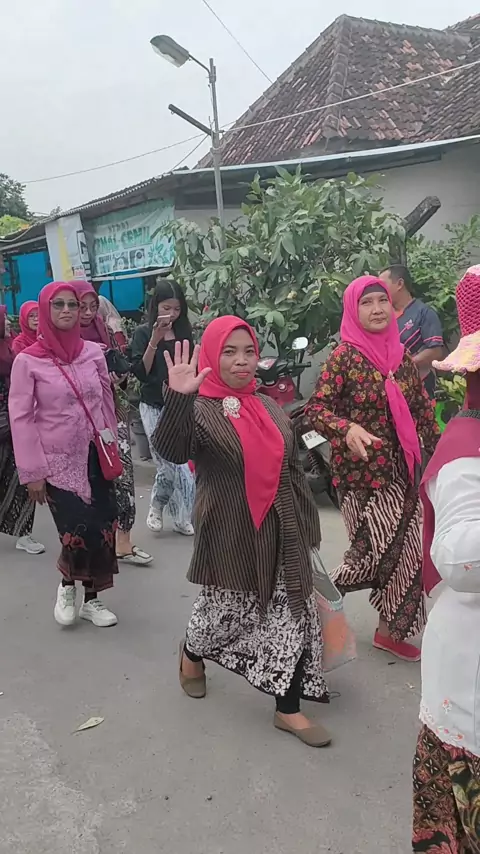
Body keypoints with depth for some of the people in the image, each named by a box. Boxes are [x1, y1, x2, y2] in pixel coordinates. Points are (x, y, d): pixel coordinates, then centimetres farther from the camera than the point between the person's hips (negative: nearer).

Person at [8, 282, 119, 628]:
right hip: (58, 462, -3)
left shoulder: (94, 352, 3)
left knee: (103, 530, 5)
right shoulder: (28, 361, -7)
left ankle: (92, 598, 28)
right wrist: (32, 471, -8)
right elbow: (21, 418, -6)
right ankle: (67, 585, 26)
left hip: (95, 457, 4)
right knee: (78, 532, -8)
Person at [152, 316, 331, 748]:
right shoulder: (200, 410, -12)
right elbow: (171, 451, -33)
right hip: (231, 533, -5)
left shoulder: (269, 407, 6)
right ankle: (191, 655, 47)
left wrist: (306, 524, 13)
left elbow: (292, 469, 12)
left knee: (291, 613, 6)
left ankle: (288, 709, 21)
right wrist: (178, 398, -47)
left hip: (280, 530, 5)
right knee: (228, 609, 13)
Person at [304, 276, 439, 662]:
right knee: (375, 549, -1)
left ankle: (392, 629, 28)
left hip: (400, 468, 6)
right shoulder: (345, 356, -11)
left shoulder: (400, 354, 7)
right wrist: (347, 429, -35)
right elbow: (316, 408, -17)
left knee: (404, 549, 11)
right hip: (361, 471, -6)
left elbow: (422, 408, 12)